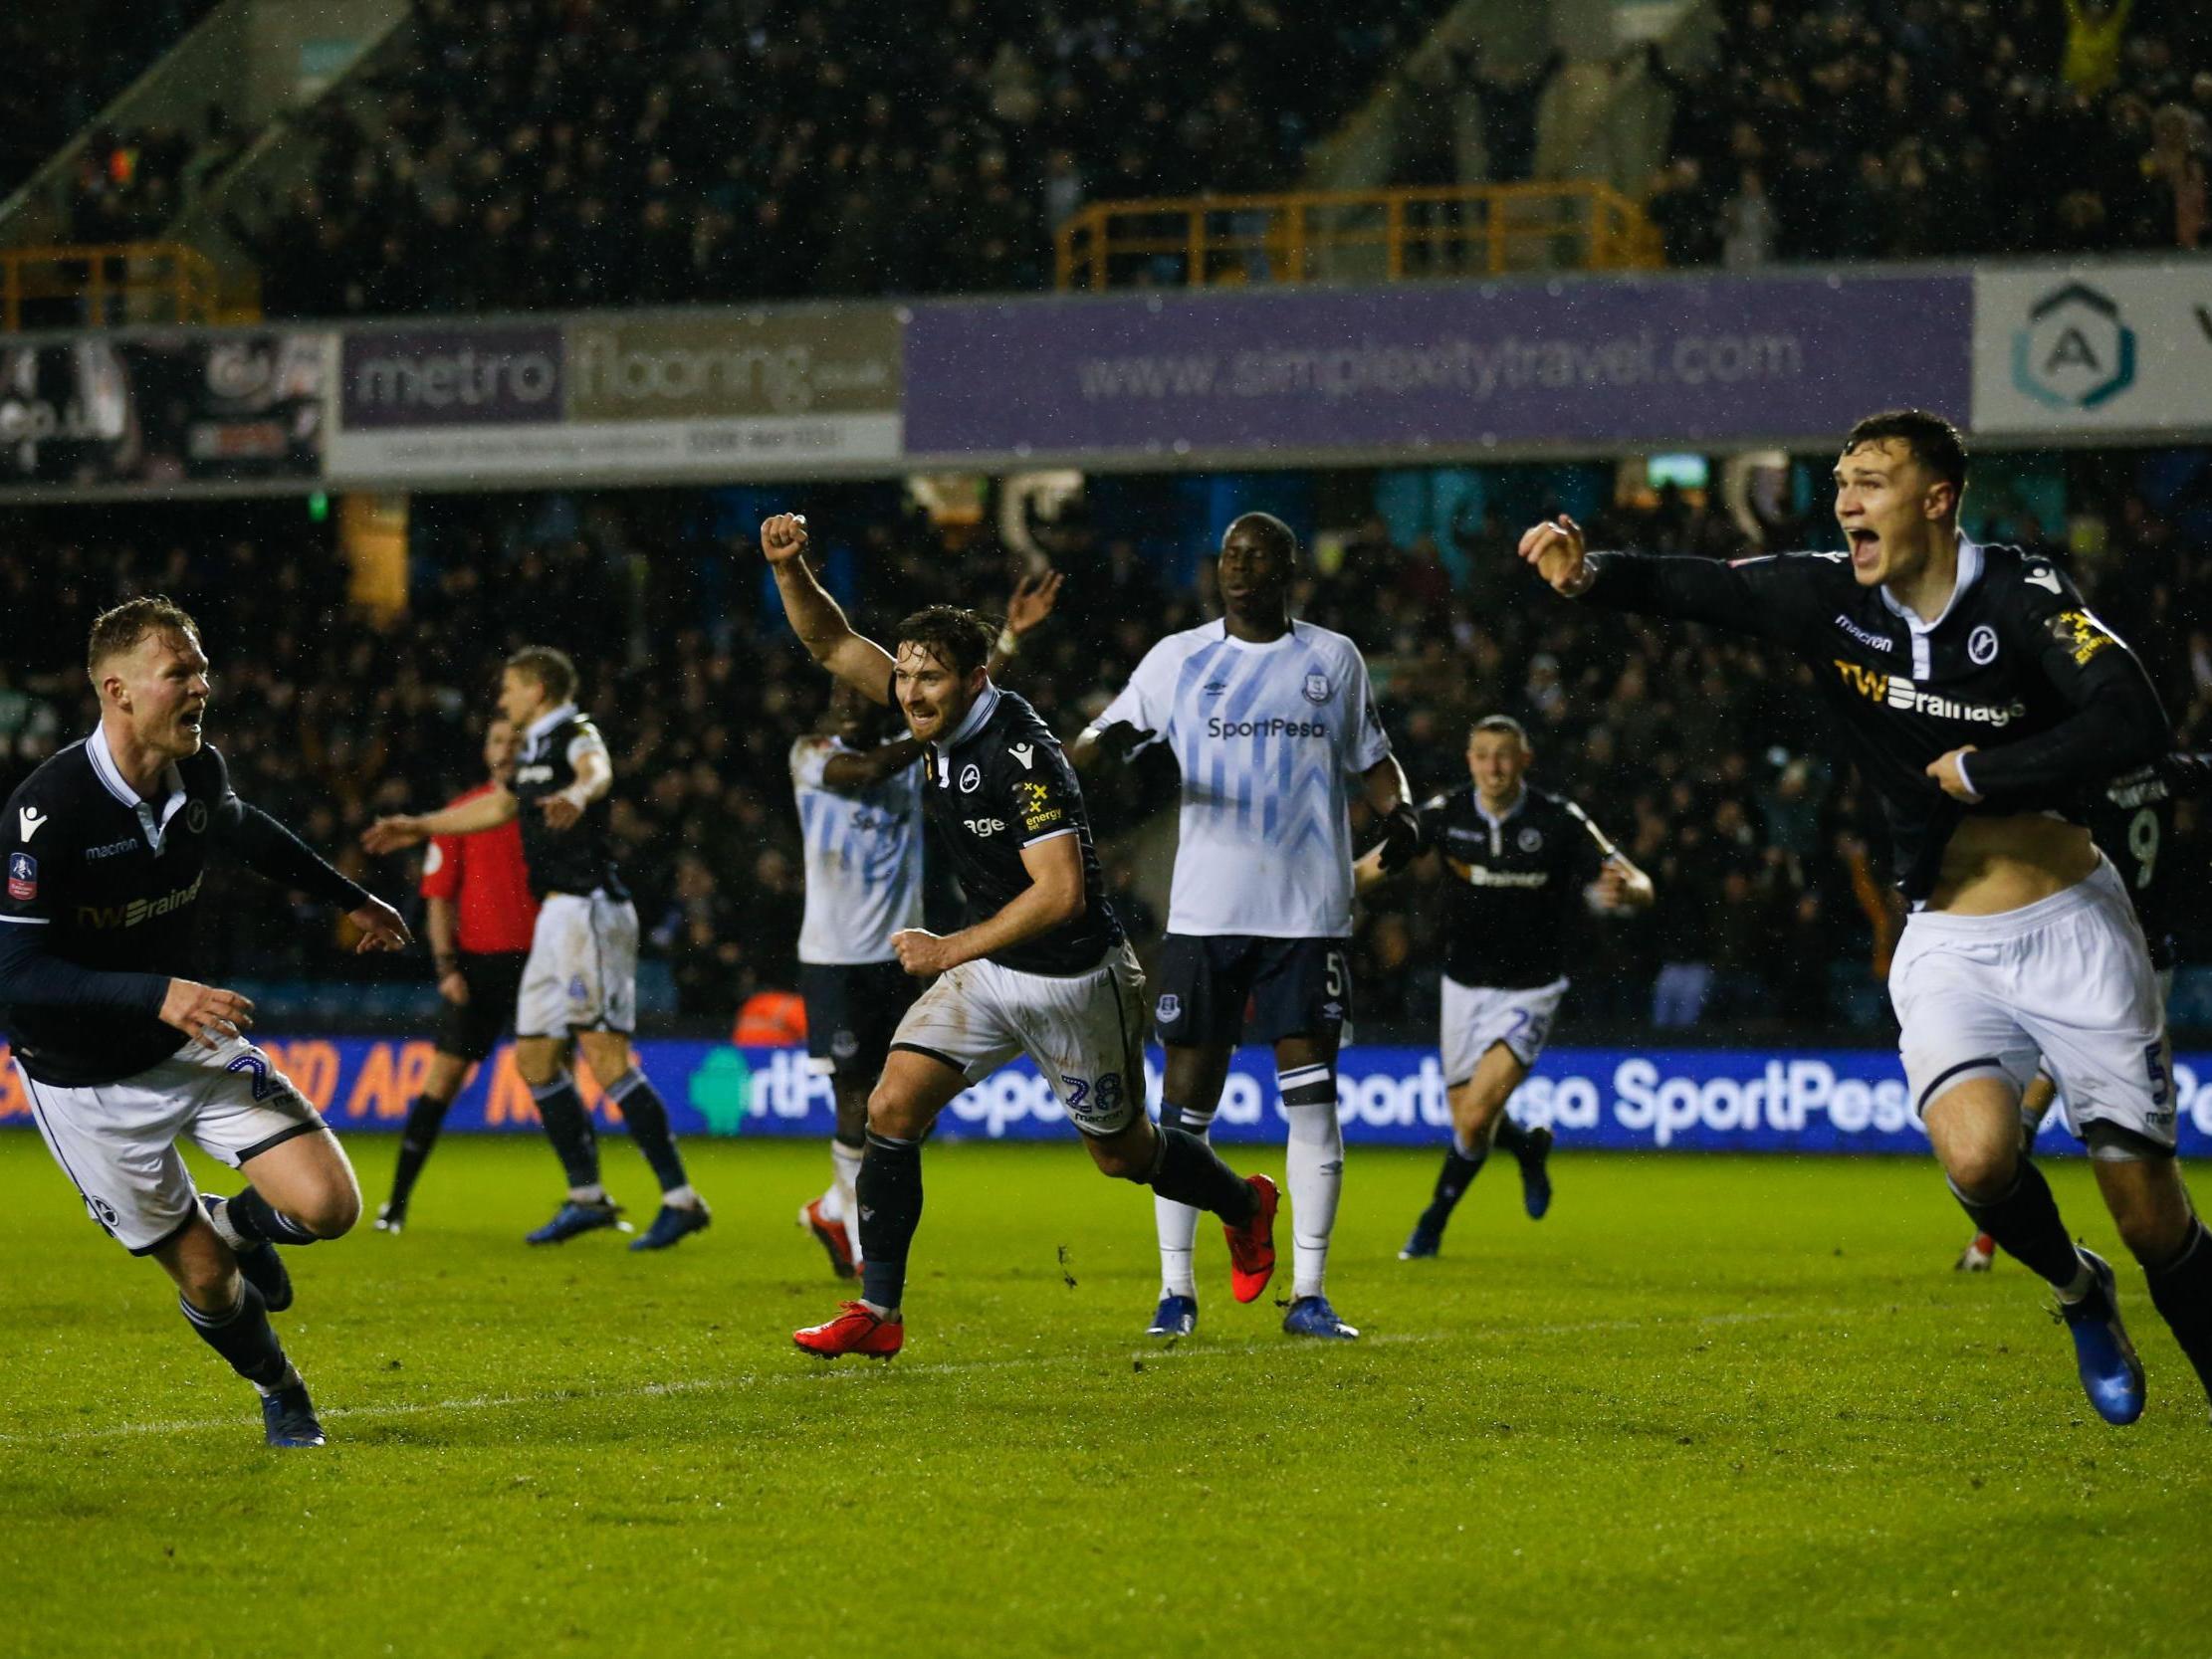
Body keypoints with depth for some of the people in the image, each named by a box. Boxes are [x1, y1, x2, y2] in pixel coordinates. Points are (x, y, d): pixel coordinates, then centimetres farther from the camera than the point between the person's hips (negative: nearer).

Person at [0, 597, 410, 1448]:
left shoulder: (199, 774, -6)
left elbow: (245, 831, 20)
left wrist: (349, 898, 31)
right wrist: (157, 995, -39)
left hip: (193, 1043, 5)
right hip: (88, 1082, -5)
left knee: (328, 1205, -11)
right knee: (205, 1276, 0)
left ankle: (235, 1222, 23)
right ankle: (282, 1397, 30)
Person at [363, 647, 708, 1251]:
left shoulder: (576, 735, -9)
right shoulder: (536, 751, 20)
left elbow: (599, 771, -33)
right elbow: (498, 806, 38)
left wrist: (577, 793, -57)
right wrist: (418, 827, 46)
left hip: (588, 908, -10)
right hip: (557, 916, 10)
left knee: (606, 1057, -17)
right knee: (535, 1058, 11)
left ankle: (680, 1197, -17)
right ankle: (587, 1196, 19)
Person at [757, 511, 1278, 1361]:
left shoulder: (1023, 756, -27)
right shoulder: (936, 717, -5)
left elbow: (1061, 893, -30)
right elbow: (831, 643, -1)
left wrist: (952, 950, -26)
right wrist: (790, 567, -20)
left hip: (1075, 980, -7)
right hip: (988, 968, 7)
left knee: (1120, 1153, 13)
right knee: (892, 1106, -11)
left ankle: (1245, 1206, 43)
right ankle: (878, 1310, -7)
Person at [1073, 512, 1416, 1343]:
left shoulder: (1333, 658, 9)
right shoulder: (1179, 658, 6)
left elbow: (1369, 758, 18)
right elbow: (1105, 737, 3)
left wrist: (1399, 808, -3)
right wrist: (1102, 746, -21)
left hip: (1309, 911, 0)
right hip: (1205, 909, 0)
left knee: (1311, 1098, -3)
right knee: (1186, 1097, 0)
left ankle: (1309, 1294, 2)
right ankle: (1176, 1289, 9)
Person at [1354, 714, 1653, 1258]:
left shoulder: (1561, 821, -16)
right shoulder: (1446, 813, -9)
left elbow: (1640, 887, -15)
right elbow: (1375, 866, -6)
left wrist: (1624, 890, -39)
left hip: (1529, 991, -3)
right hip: (1464, 986, 3)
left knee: (1476, 1116, -17)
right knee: (1468, 1123, 8)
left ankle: (1433, 1224, 7)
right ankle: (1529, 1148, 43)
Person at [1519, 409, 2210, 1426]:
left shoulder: (2022, 599, -13)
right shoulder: (1831, 598, 0)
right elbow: (1699, 588, 2)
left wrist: (1977, 772, -18)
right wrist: (1589, 575, -18)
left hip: (2072, 932, -3)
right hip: (1947, 947, 3)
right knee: (1976, 1157, -24)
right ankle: (2077, 1292, 8)